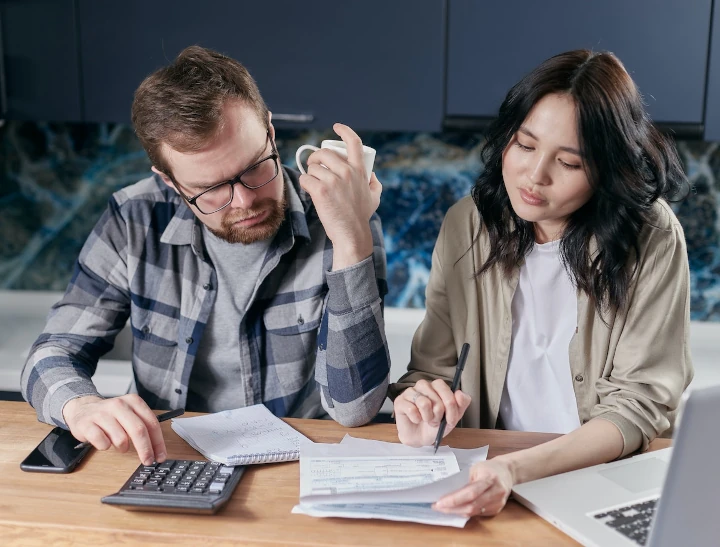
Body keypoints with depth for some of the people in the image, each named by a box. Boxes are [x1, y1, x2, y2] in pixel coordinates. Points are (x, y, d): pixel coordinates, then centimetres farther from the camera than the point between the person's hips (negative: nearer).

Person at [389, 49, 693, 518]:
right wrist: (417, 401, -19)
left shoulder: (651, 239, -9)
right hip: (487, 473, 1)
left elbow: (640, 403, -11)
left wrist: (519, 469, -26)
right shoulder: (468, 225, 0)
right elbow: (433, 368, 5)